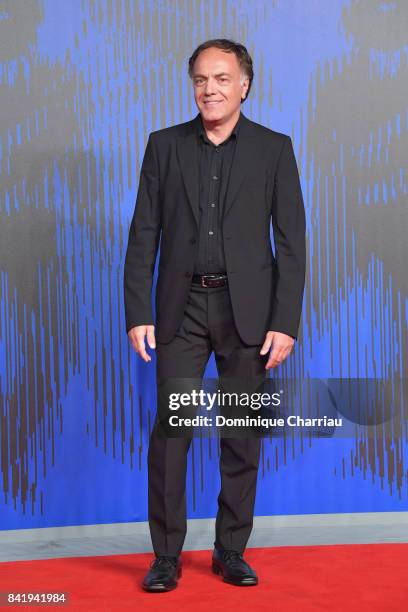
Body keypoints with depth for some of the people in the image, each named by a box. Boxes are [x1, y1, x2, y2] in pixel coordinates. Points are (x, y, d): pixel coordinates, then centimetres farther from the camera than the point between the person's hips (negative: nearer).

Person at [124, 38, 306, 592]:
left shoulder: (274, 149, 2)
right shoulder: (165, 145, 6)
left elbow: (290, 242, -1)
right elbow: (143, 235, 4)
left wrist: (285, 323, -8)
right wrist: (138, 314, -4)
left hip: (247, 309, 0)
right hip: (181, 308, 1)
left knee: (242, 435, 5)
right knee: (170, 429, -2)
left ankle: (232, 550, 18)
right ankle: (167, 556, 8)